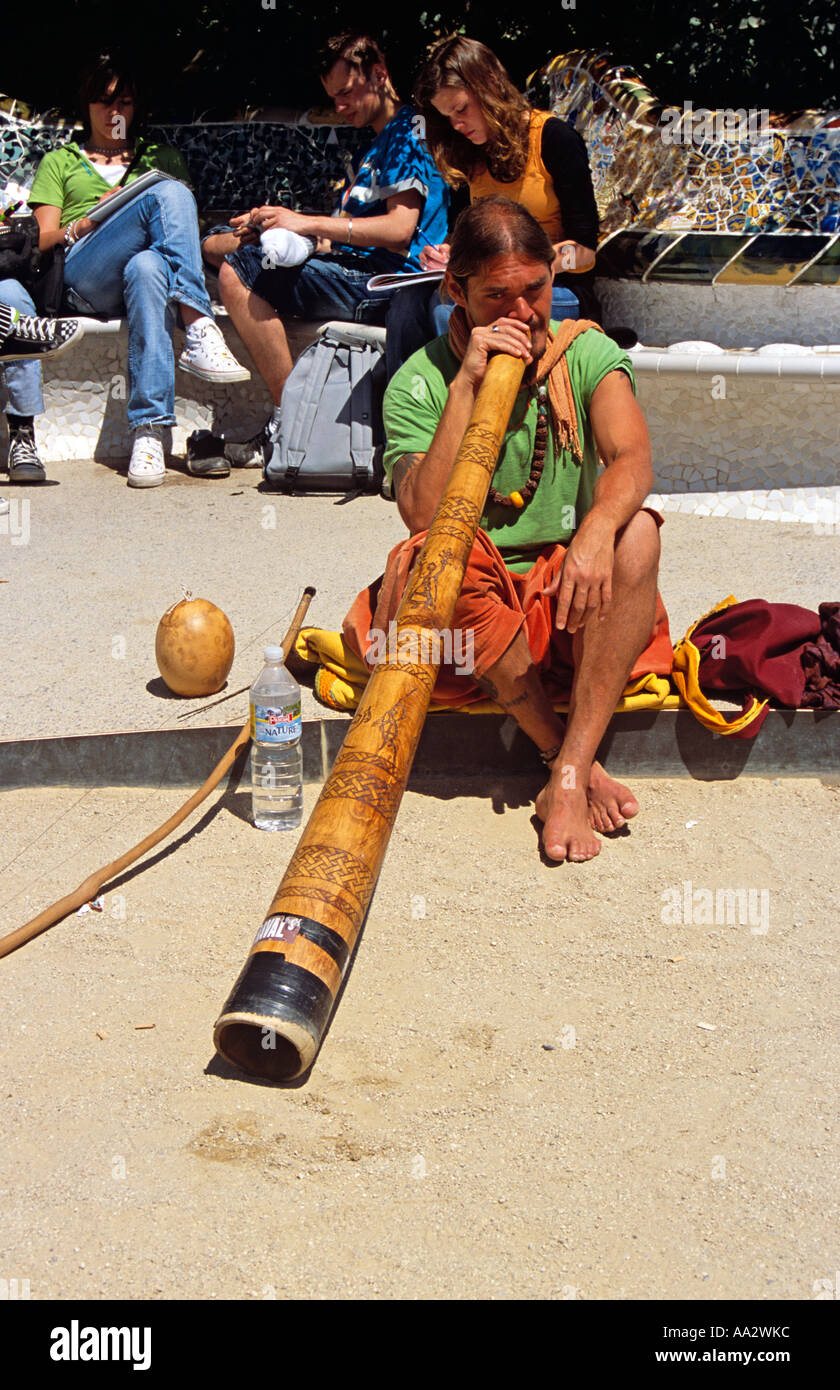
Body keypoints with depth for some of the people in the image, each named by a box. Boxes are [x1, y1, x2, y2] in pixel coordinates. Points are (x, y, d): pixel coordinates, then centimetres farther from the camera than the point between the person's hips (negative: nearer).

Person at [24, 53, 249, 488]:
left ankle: (149, 431, -51)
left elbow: (188, 221, 21)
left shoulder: (159, 155, 35)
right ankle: (199, 331, -47)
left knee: (147, 268, -42)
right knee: (167, 192, -32)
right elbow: (41, 239, 17)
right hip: (82, 276, -1)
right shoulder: (59, 162, 31)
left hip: (156, 263, 2)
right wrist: (84, 224, -4)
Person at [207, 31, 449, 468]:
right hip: (354, 271, 11)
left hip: (379, 283, -11)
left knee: (240, 270, -27)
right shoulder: (375, 148, 27)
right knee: (216, 245, 17)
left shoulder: (408, 130, -4)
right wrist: (274, 227, 8)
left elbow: (400, 228, -19)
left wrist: (308, 223, -17)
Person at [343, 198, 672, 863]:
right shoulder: (419, 383, -4)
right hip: (474, 613, -1)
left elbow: (632, 459, -18)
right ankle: (564, 755, -24)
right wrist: (466, 385, -22)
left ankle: (569, 777, -33)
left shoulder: (587, 353, 1)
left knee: (636, 532, -28)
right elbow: (423, 516, -20)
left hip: (569, 608, 1)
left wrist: (598, 528, -40)